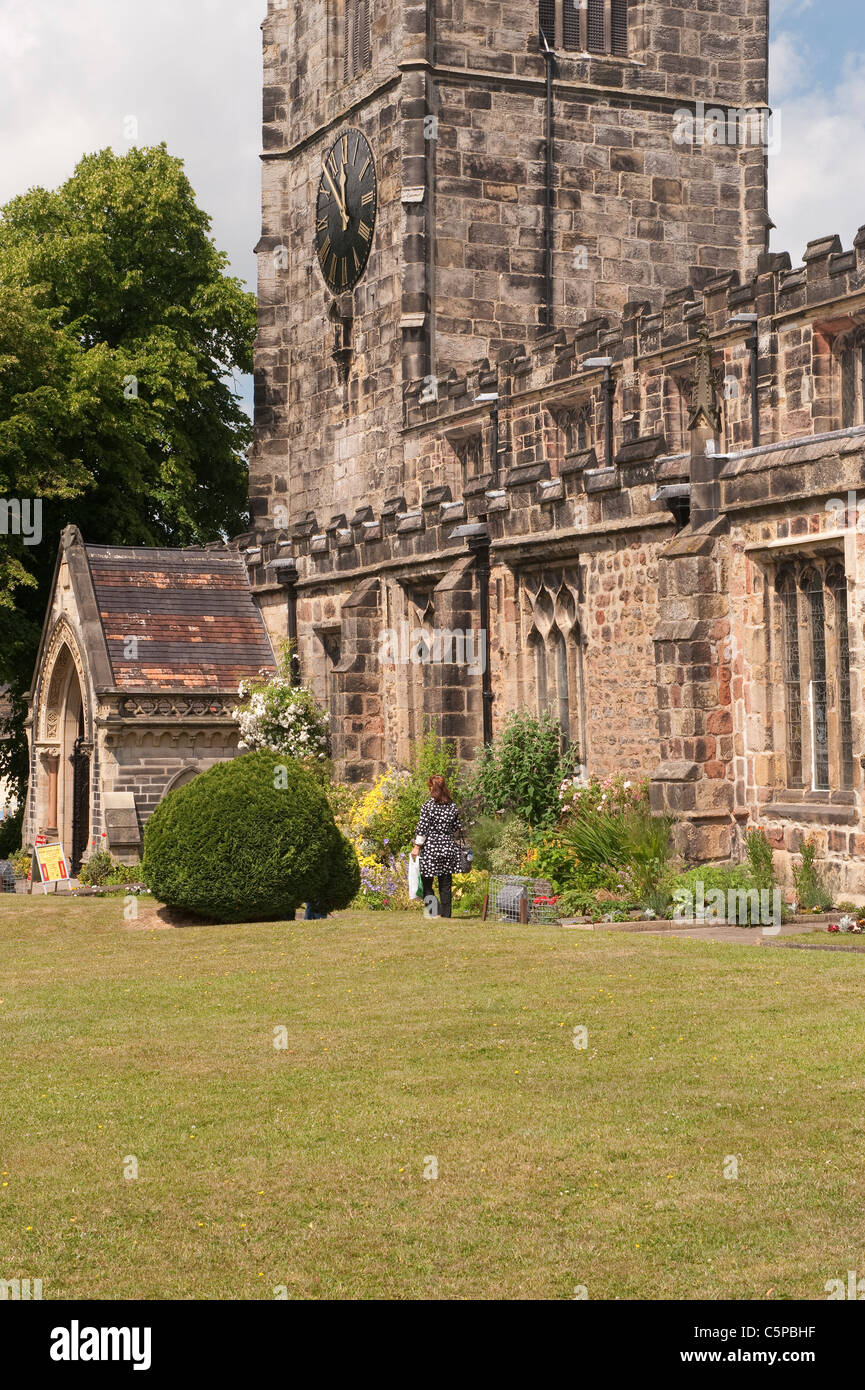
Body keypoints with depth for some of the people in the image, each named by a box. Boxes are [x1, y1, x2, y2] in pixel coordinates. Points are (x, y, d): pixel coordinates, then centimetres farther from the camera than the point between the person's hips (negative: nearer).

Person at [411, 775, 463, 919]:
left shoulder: (428, 806, -10)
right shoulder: (452, 807, 4)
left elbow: (422, 828, -12)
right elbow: (457, 829, 11)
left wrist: (416, 846, -6)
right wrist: (456, 843, 27)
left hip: (430, 849, -4)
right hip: (448, 850, 4)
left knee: (426, 882, 3)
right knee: (446, 885, 10)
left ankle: (434, 908, -15)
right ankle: (446, 914, 12)